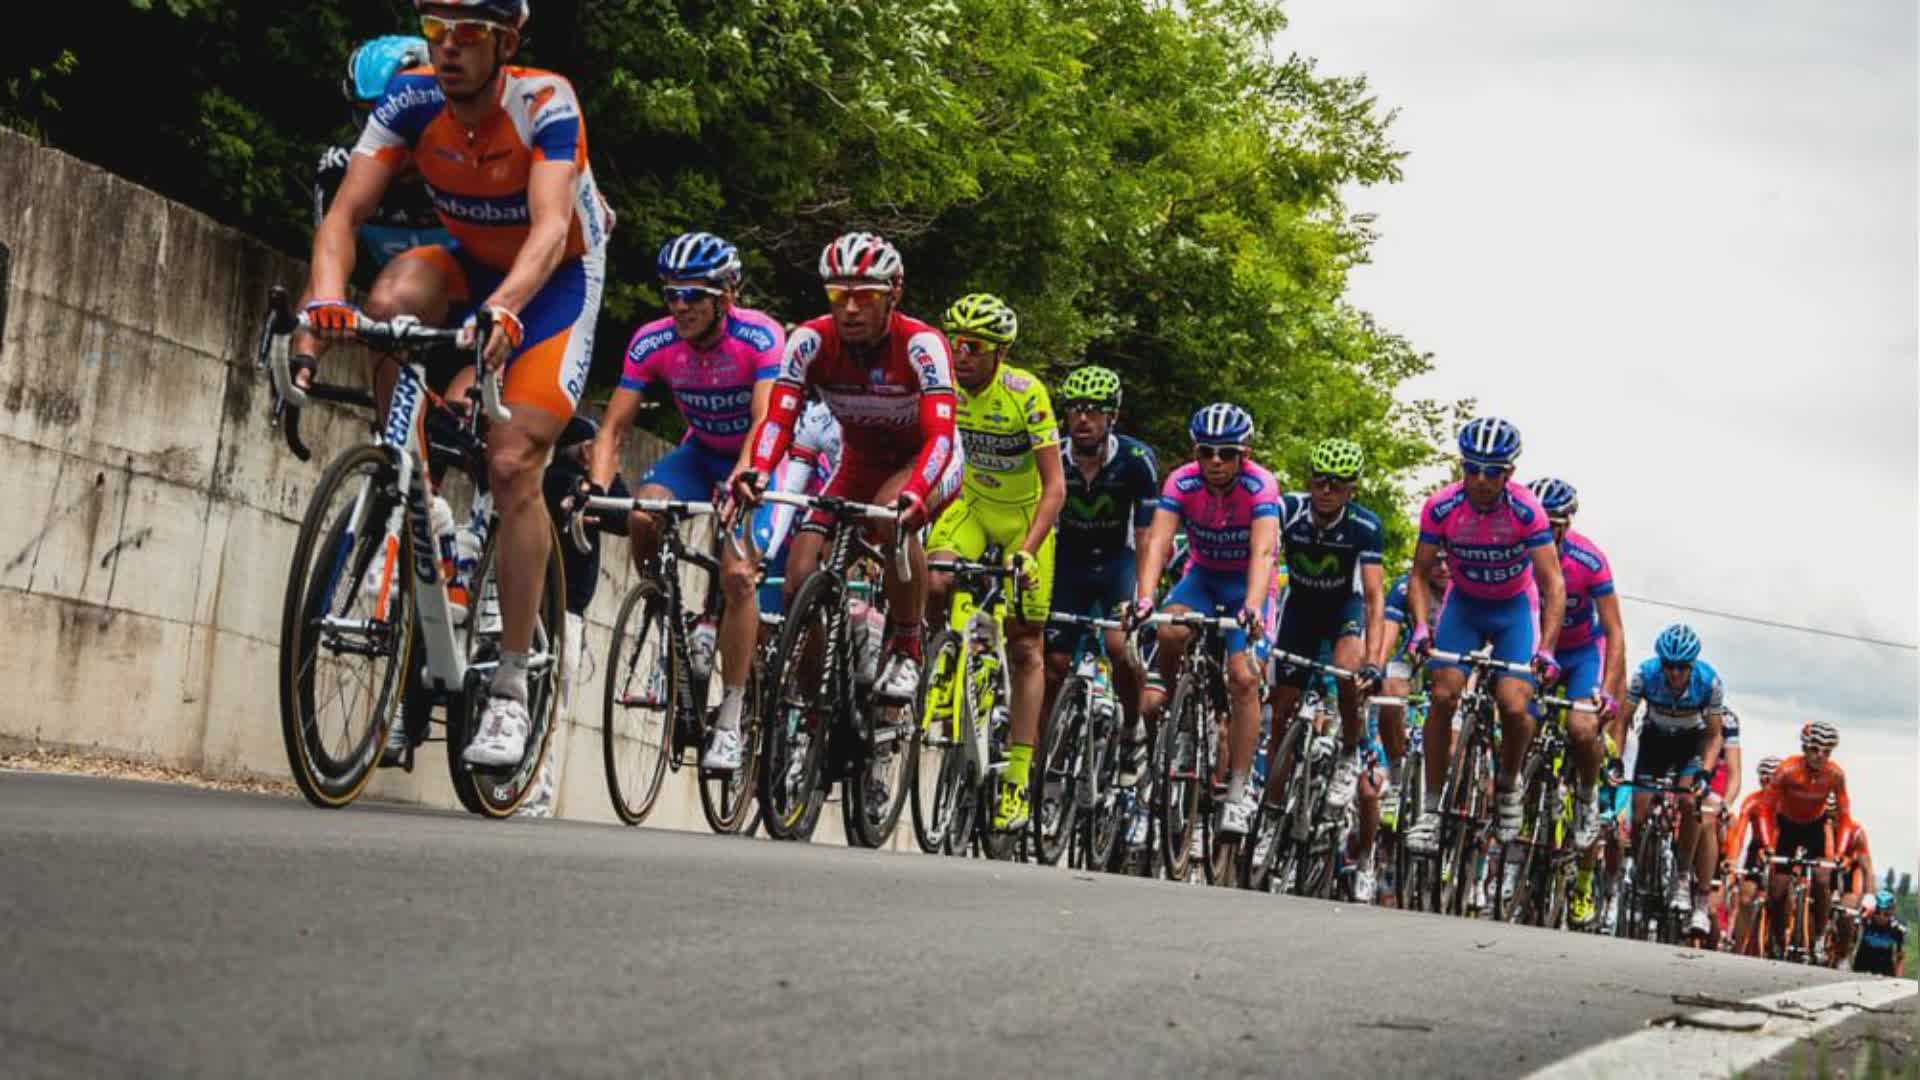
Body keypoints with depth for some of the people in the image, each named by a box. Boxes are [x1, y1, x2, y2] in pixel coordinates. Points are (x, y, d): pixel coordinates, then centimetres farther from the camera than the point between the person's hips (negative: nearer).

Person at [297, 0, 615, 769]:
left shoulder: (545, 103, -28)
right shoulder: (410, 100, -19)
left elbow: (551, 225, -41)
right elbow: (345, 212, -26)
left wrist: (504, 309, -60)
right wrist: (326, 299, -46)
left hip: (557, 276, -3)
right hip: (469, 261, 3)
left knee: (512, 464, -18)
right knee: (392, 301, -33)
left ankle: (510, 690, -9)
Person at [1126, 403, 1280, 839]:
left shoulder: (1260, 487, -26)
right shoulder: (1182, 482, -20)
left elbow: (1263, 552, -38)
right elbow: (1157, 542, -30)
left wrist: (1252, 608, -54)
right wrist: (1144, 598, -46)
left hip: (1247, 583, -2)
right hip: (1202, 575, 2)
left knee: (1244, 679, -17)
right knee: (1171, 631, -31)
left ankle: (1238, 791, -12)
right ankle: (1165, 692, -1)